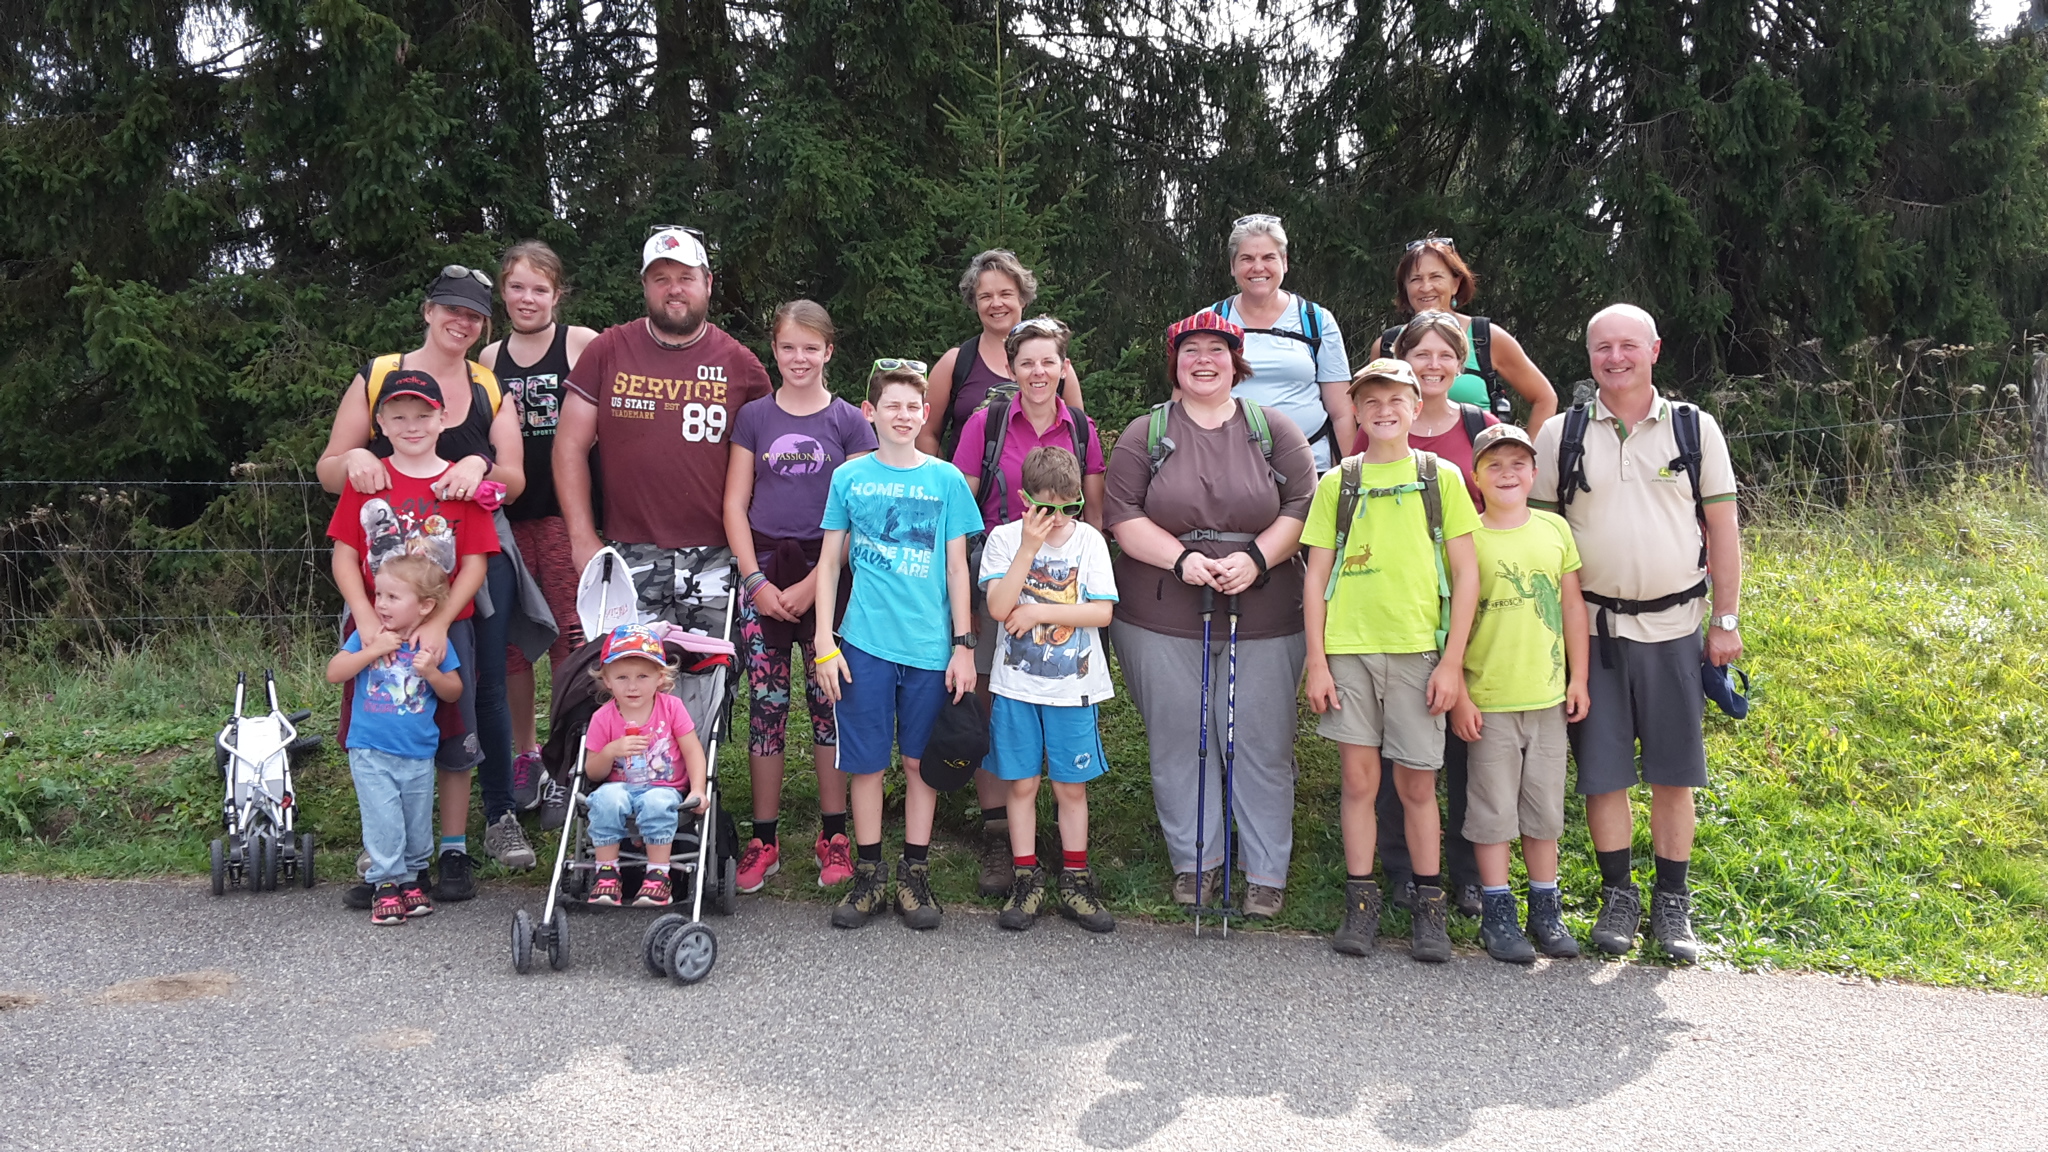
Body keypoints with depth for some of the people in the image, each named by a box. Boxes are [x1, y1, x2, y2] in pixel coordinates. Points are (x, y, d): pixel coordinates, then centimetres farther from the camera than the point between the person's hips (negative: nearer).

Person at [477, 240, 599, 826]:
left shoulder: (582, 344, 0)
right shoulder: (489, 358, 13)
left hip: (564, 510, -4)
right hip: (505, 513, 4)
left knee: (570, 636, -4)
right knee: (510, 640, 6)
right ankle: (525, 755, 21)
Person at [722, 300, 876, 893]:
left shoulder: (849, 422, 2)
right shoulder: (754, 417, 8)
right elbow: (735, 504, 6)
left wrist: (812, 585, -9)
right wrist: (756, 581, -5)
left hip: (826, 573, -1)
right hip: (762, 571, 2)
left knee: (829, 701, 3)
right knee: (765, 705, 4)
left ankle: (833, 835, 13)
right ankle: (763, 839, 11)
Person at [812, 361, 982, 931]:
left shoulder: (946, 479, 4)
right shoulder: (849, 477, 4)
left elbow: (956, 567, 5)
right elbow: (829, 562, 7)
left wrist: (964, 646, 1)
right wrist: (824, 643, 1)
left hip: (930, 645, 0)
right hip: (865, 643, 0)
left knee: (921, 761, 7)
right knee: (866, 762, 5)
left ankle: (915, 876, 19)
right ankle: (868, 877, 18)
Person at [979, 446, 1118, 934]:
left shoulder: (1088, 540, -2)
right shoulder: (1005, 538, -3)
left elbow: (1103, 612, -9)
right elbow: (998, 607, -16)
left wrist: (1038, 612, -14)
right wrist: (1029, 547, -20)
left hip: (1074, 687, 0)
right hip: (1017, 685, 0)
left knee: (1071, 786, 8)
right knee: (1022, 784, 7)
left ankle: (1074, 882, 20)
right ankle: (1026, 881, 19)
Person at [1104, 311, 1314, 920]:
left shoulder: (1274, 430, 7)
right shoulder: (1145, 434, 6)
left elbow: (1303, 507, 2)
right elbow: (1123, 516, -1)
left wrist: (1256, 558, -14)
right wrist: (1181, 557, -15)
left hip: (1264, 618, 0)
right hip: (1162, 620, 0)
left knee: (1264, 747, 3)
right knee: (1179, 744, 6)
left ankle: (1267, 873, 16)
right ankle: (1194, 861, 22)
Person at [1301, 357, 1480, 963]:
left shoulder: (1440, 476, 6)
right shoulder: (1337, 483, 8)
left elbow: (1466, 574, 3)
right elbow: (1316, 577, 7)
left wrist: (1452, 661, -3)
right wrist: (1317, 661, 0)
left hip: (1417, 650, -1)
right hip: (1348, 648, 1)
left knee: (1416, 783, 3)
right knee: (1359, 778, 4)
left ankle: (1429, 906, 17)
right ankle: (1361, 901, 15)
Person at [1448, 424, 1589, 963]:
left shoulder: (1555, 528, 5)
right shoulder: (1466, 537, -6)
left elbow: (1572, 606, 10)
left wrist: (1578, 678, 8)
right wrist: (1457, 694, -8)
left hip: (1548, 696, 3)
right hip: (1489, 699, -3)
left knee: (1545, 807, 12)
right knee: (1494, 809, 3)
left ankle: (1546, 911, 24)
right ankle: (1498, 915, 14)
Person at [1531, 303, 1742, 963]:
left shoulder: (1695, 428, 4)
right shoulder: (1560, 434, 4)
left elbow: (1722, 525, 6)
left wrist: (1727, 619, 2)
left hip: (1675, 625, 0)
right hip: (1592, 627, 0)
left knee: (1673, 772, 4)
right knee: (1602, 770, 3)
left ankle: (1672, 904, 16)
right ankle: (1618, 896, 18)